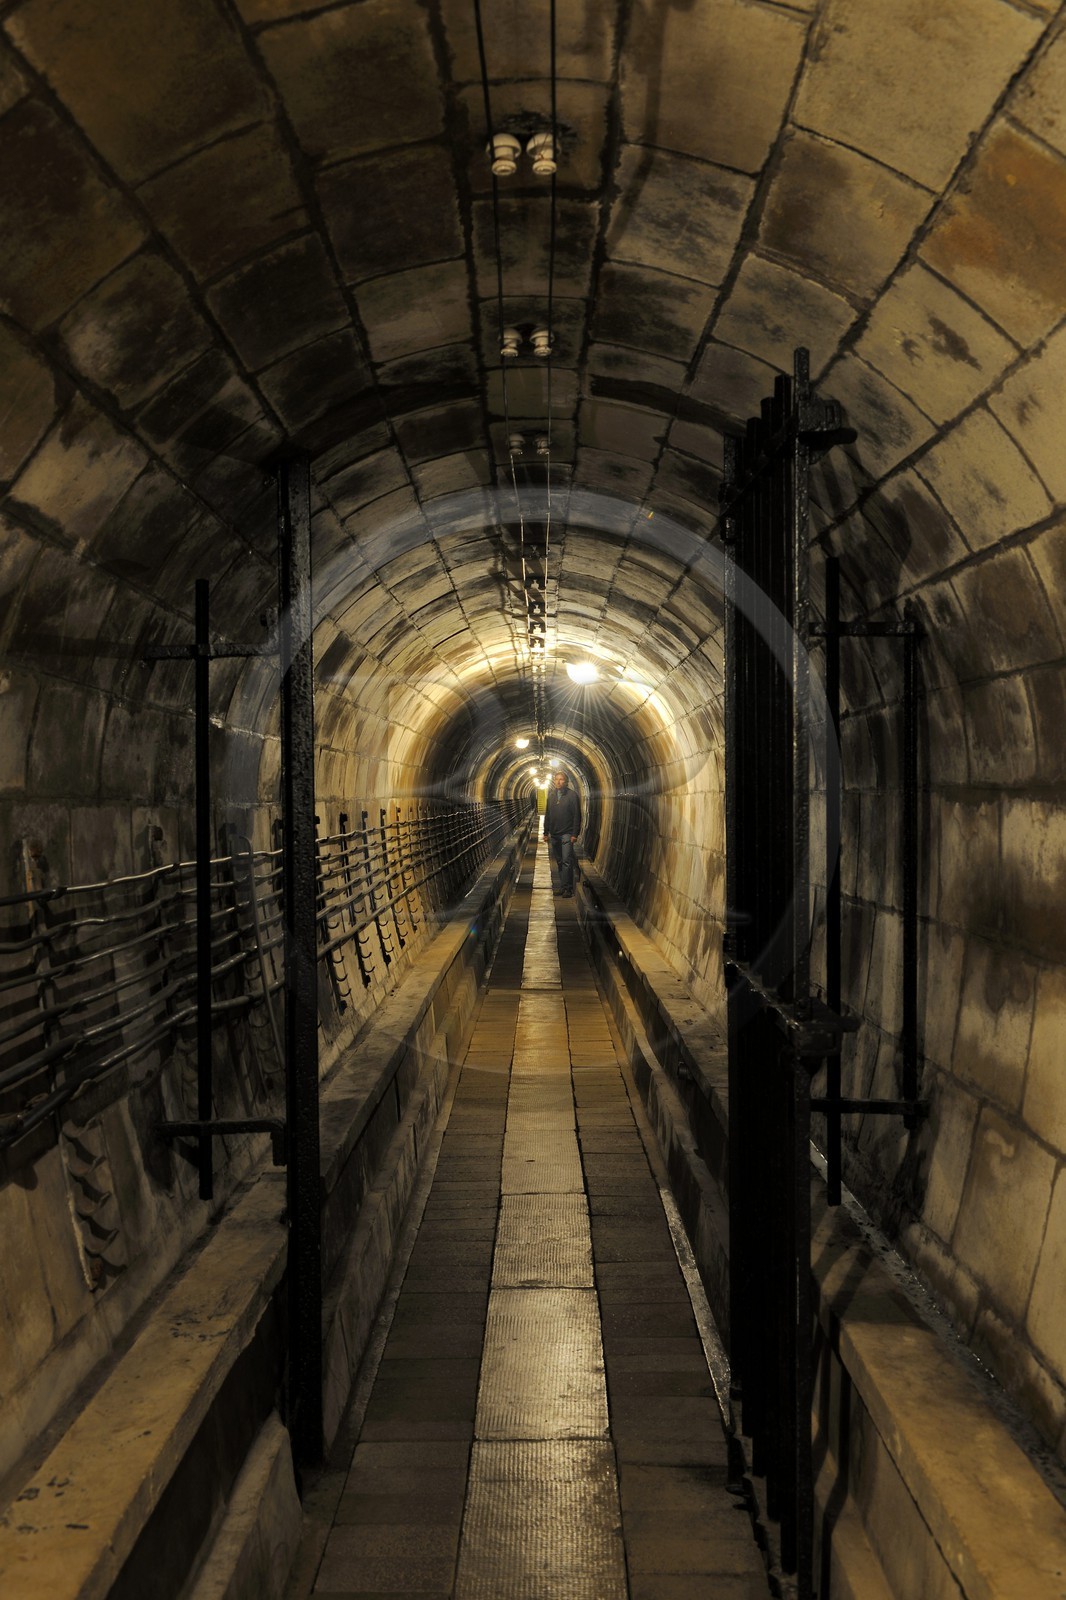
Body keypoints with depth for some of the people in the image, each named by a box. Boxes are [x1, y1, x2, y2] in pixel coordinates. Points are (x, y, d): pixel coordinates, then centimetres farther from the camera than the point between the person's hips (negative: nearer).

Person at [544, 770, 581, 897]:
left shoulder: (572, 795, -4)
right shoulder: (551, 796, 13)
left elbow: (577, 816, -7)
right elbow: (547, 815, 18)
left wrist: (575, 834, -13)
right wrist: (546, 832, 13)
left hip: (567, 834, -6)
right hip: (554, 834, 6)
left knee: (567, 861, -10)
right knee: (559, 862, 9)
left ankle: (566, 888, -10)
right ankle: (563, 886, 14)